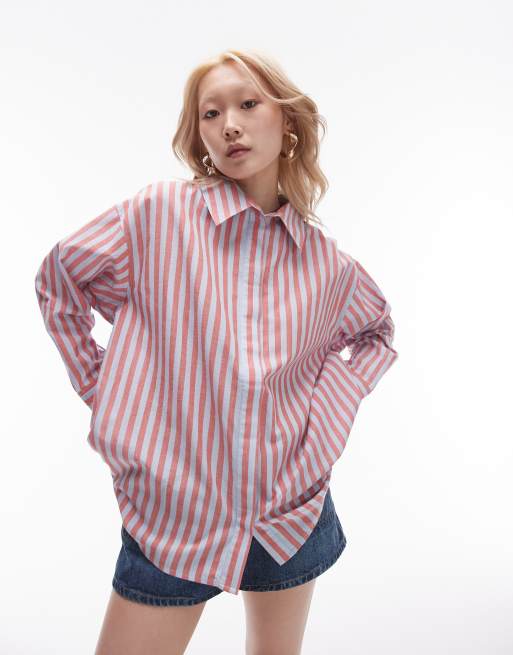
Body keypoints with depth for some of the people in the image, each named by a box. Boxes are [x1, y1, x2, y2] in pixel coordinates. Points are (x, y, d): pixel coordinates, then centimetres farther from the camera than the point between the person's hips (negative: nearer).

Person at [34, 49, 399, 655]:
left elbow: (378, 333, 18)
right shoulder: (158, 214, -10)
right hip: (174, 513, -2)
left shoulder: (323, 260, -2)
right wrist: (98, 388, 0)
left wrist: (338, 400, 2)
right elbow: (58, 280, 3)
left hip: (291, 513, 3)